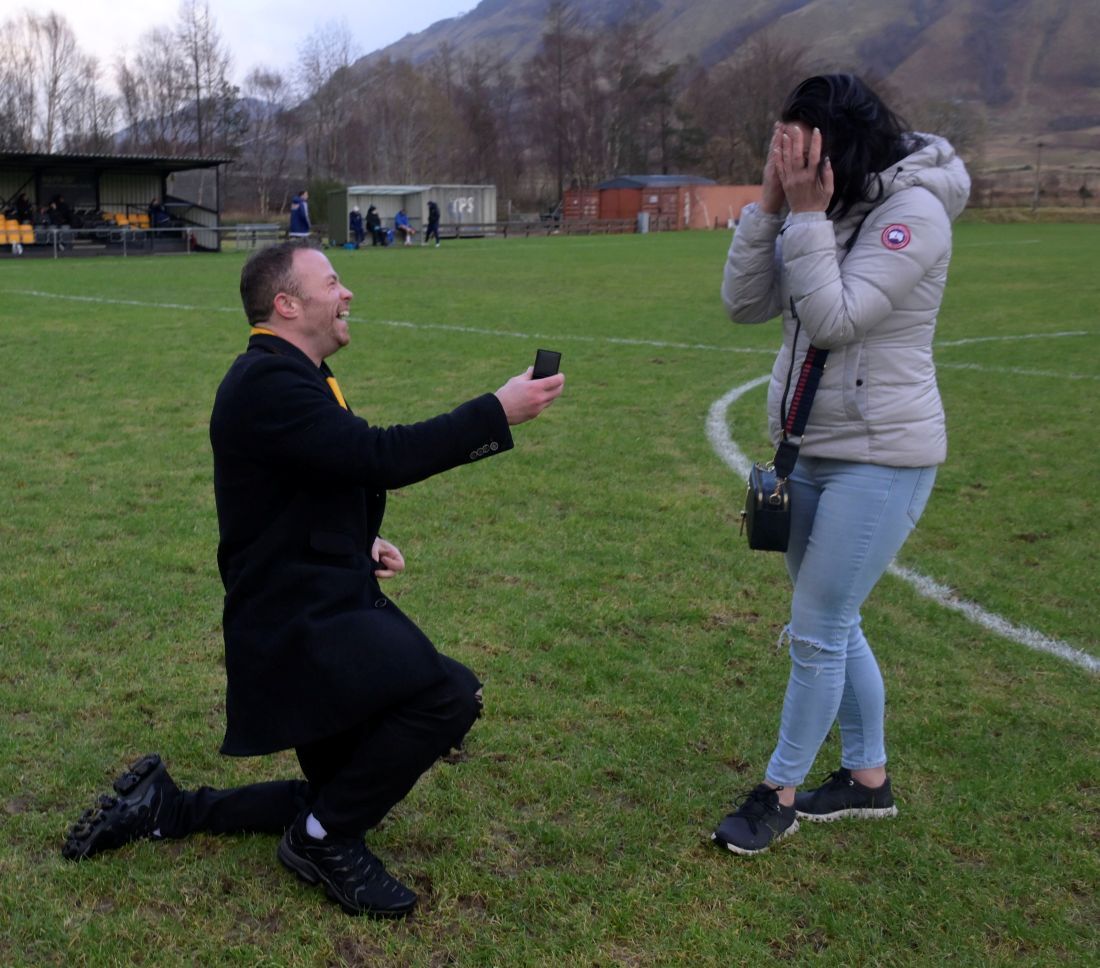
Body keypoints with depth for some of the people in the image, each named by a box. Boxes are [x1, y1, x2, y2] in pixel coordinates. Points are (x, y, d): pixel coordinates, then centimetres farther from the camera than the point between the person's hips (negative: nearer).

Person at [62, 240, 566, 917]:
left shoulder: (290, 377, 14)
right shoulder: (266, 382, -19)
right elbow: (380, 457, -29)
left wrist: (361, 544, 6)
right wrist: (498, 412, -23)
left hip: (326, 604, 11)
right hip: (300, 626, -11)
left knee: (343, 797, 18)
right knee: (451, 694, -27)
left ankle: (164, 807, 28)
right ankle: (325, 839, -5)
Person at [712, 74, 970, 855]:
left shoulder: (912, 213, -16)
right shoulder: (827, 211, 5)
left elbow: (834, 319, -24)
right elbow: (745, 303, -2)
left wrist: (807, 214, -22)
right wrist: (771, 207, -11)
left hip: (880, 459, -8)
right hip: (812, 449, 8)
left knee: (819, 633, -2)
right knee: (832, 626, 16)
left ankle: (780, 794, 16)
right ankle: (869, 779, 32)